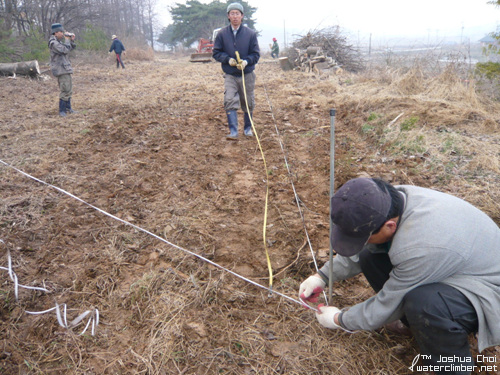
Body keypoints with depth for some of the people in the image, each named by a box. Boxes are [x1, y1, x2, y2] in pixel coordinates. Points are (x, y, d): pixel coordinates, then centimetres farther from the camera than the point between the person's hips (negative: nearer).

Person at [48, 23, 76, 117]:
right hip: (61, 69, -10)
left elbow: (72, 47, 20)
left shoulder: (60, 41, 15)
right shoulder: (53, 43, -13)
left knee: (69, 89, 14)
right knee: (65, 90, -11)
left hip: (66, 68, 10)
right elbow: (64, 50, -23)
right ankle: (62, 110, -5)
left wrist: (72, 40, 3)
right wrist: (67, 39, -10)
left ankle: (68, 107, 23)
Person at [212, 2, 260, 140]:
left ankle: (248, 128, 31)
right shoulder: (222, 34, 0)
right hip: (230, 76, 0)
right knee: (230, 102, -15)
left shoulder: (251, 33, -2)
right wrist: (228, 59, -15)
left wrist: (246, 61, -20)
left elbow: (256, 54, 0)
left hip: (247, 75, 1)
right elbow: (216, 52, 3)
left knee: (248, 104, 11)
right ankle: (233, 132, -14)